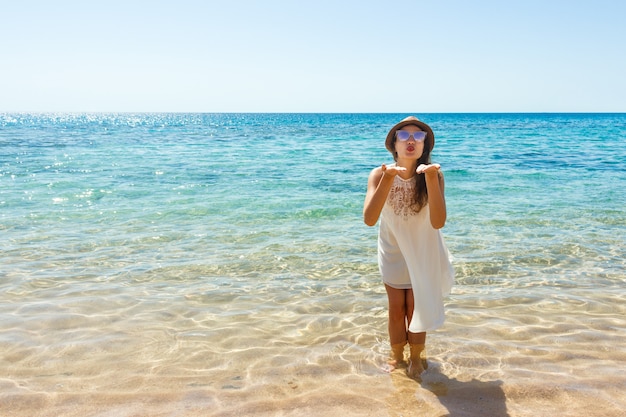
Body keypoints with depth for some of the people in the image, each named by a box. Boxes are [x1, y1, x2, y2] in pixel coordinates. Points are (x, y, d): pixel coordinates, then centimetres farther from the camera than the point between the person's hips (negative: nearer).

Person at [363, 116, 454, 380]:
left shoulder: (434, 175, -22)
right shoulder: (380, 174, -21)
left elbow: (438, 222, -34)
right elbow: (369, 219, -34)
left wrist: (431, 178, -44)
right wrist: (388, 179, -45)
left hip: (423, 255, -1)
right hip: (393, 252, 1)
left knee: (416, 309, 7)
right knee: (396, 310, 10)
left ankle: (416, 359, 30)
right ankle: (397, 358, 33)